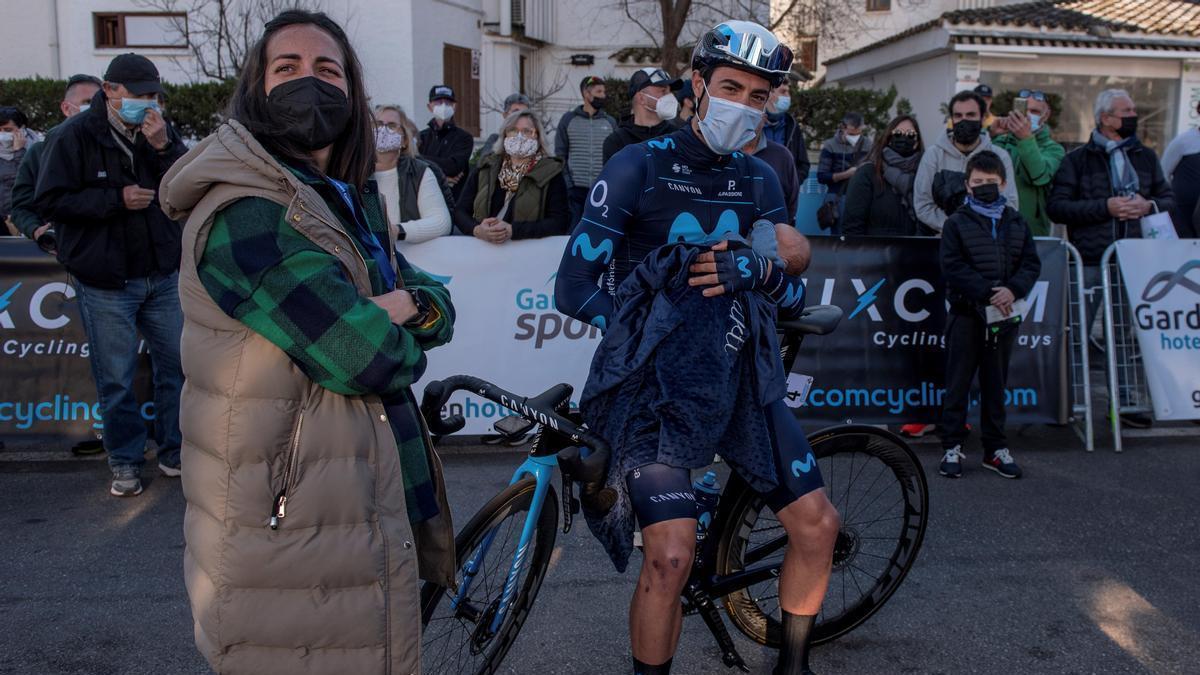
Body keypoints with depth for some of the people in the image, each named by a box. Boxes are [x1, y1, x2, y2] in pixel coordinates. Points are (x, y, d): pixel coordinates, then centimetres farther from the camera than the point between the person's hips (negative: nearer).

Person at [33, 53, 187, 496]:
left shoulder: (161, 132, 5)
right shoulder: (75, 135, -6)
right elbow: (49, 202, -9)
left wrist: (164, 148, -17)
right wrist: (117, 199, -17)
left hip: (162, 275, 4)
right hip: (105, 283, -3)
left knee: (177, 365, 9)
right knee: (116, 379, 4)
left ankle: (175, 451, 25)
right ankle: (126, 462, 19)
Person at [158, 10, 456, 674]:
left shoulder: (348, 204, 13)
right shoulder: (242, 214, -20)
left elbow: (439, 306, 10)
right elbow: (370, 358, -26)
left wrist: (413, 306, -13)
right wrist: (398, 337, -4)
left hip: (368, 513, 9)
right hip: (292, 541, -9)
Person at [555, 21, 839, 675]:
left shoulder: (759, 180, 8)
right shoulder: (638, 166, -8)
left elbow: (793, 295, 4)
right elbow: (574, 286, -13)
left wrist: (758, 270, -19)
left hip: (738, 373, 5)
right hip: (655, 378, -5)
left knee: (817, 524, 2)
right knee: (671, 554, -20)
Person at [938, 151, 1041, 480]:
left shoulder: (1016, 222, 9)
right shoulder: (957, 222, -2)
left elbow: (1031, 263, 6)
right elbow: (953, 268, -11)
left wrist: (1013, 289, -14)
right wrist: (988, 292, -19)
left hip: (1004, 315, 4)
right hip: (966, 314, -4)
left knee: (995, 384, 11)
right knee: (958, 383, 1)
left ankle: (995, 448, 19)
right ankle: (952, 447, 8)